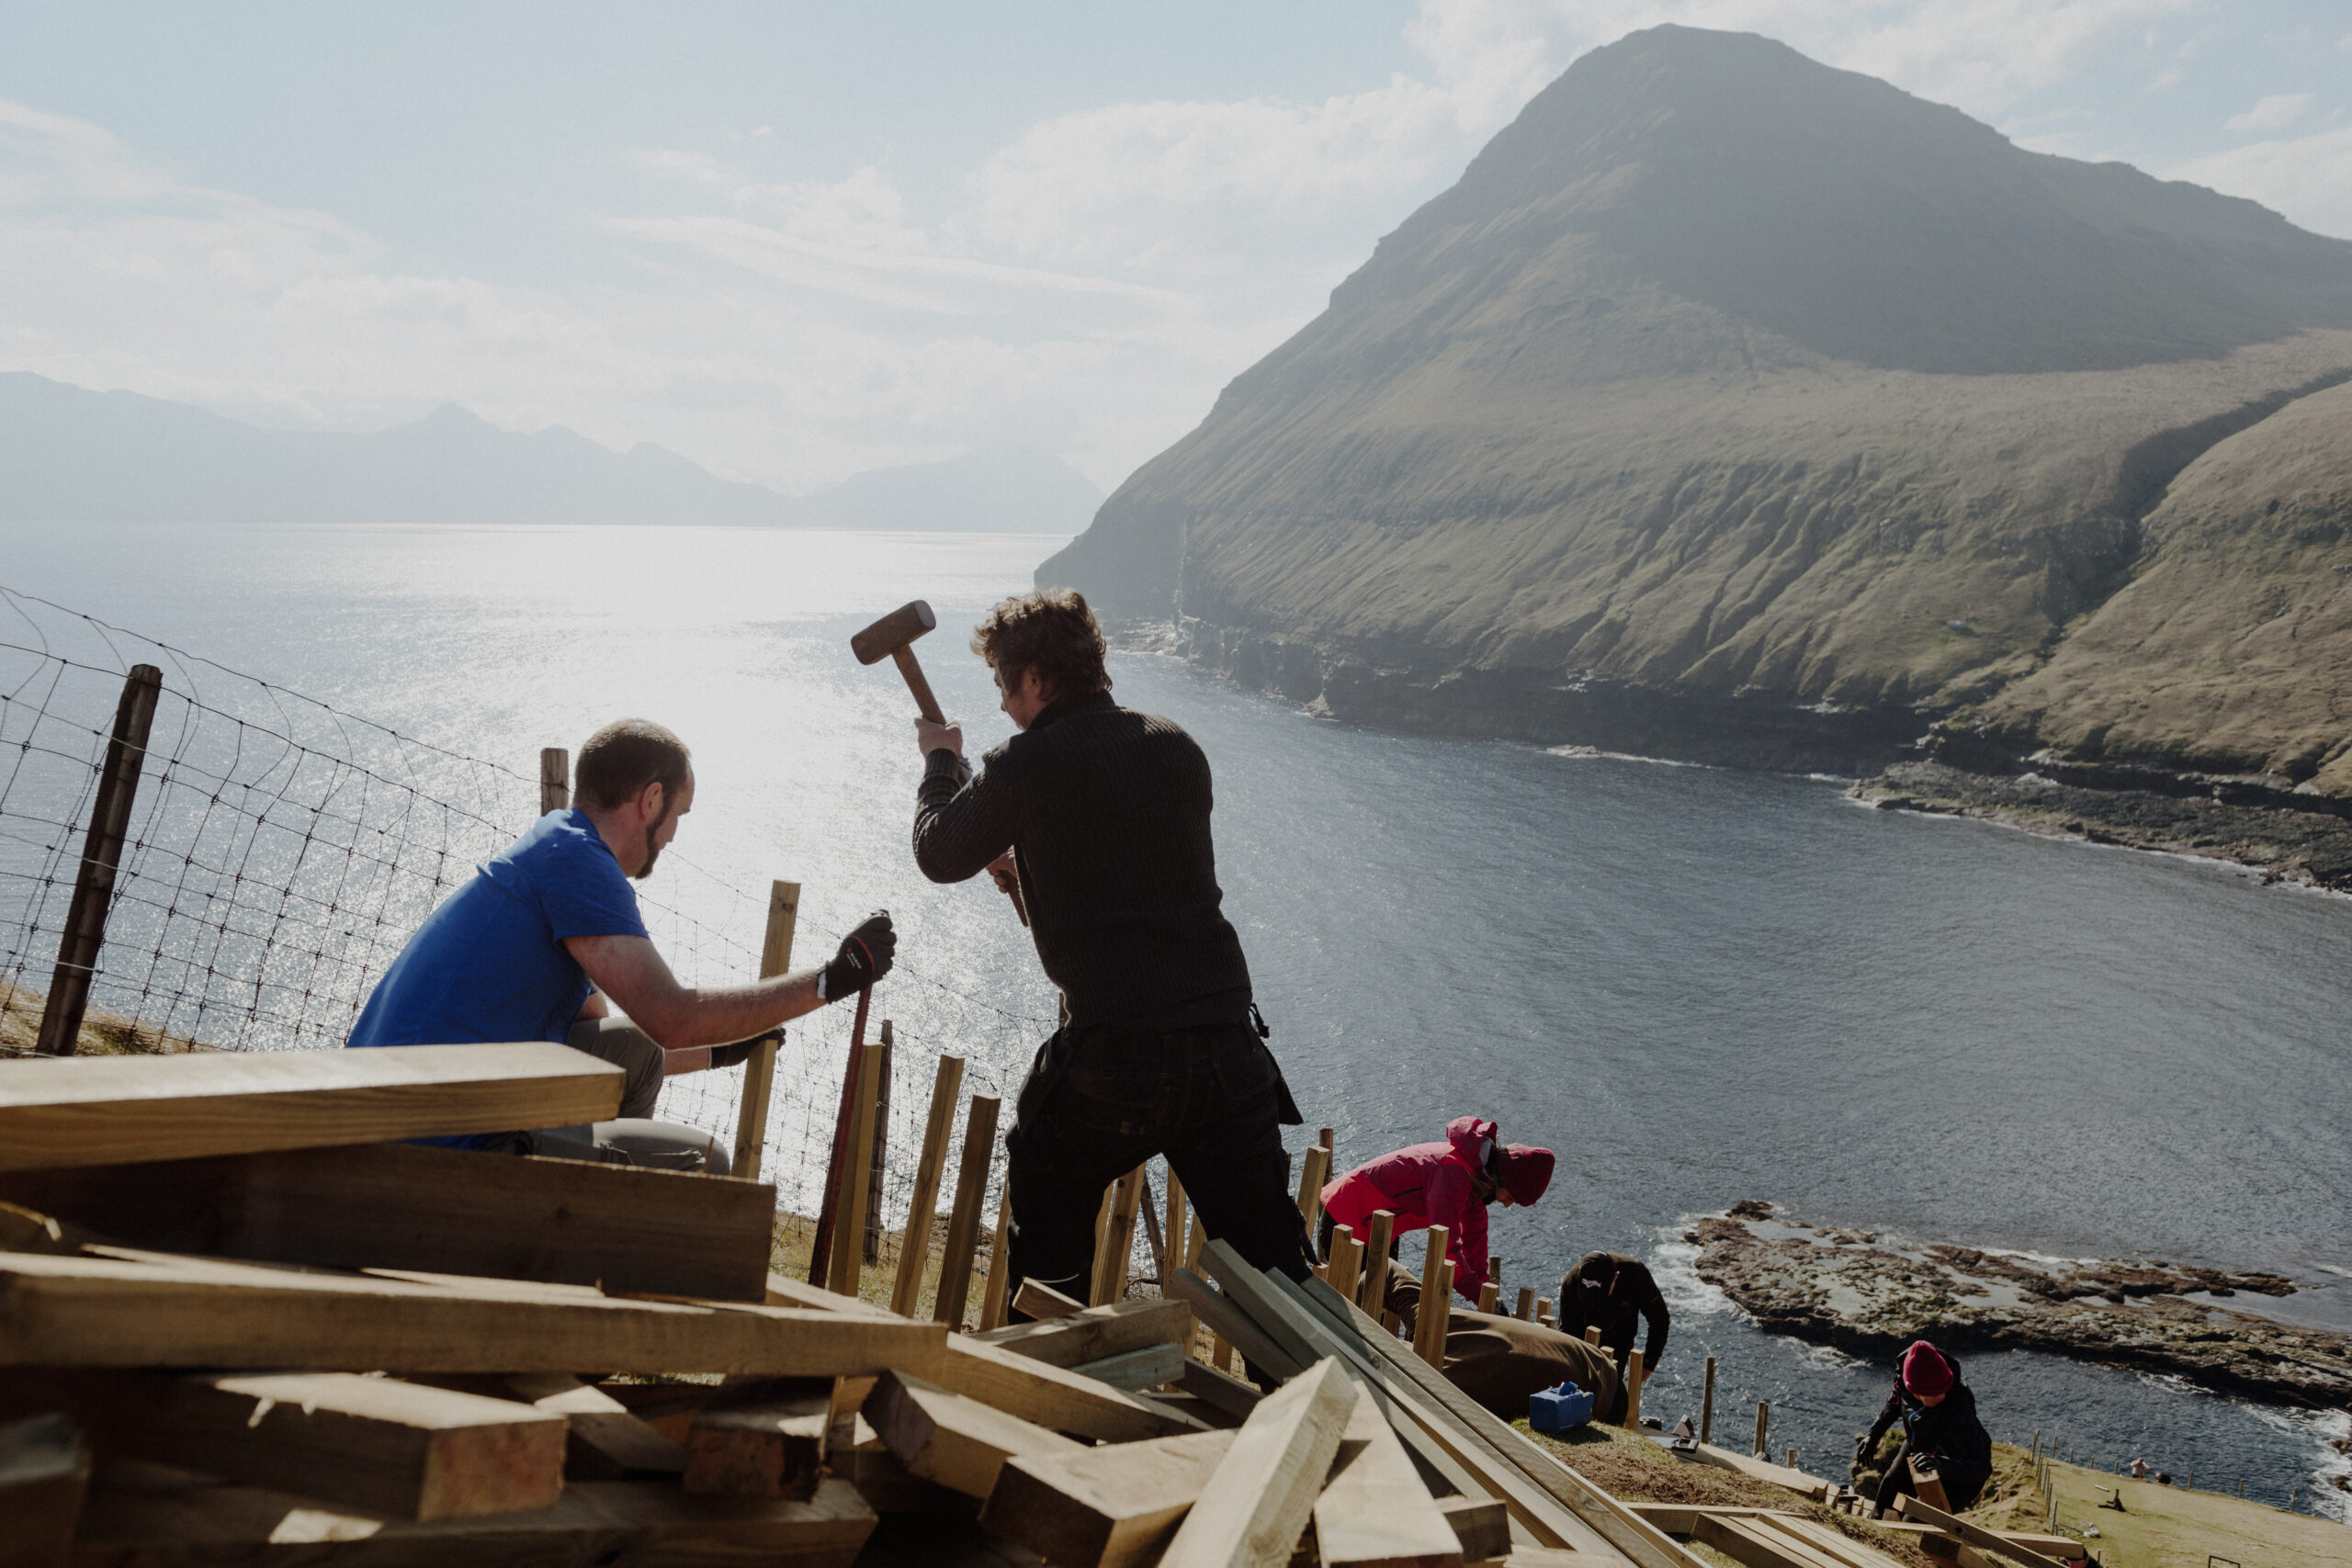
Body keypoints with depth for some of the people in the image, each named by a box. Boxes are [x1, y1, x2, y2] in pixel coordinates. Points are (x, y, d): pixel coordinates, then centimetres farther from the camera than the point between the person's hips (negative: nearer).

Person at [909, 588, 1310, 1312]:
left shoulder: (1026, 767, -6)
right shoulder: (1177, 749, 9)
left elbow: (940, 856, 11)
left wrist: (942, 762, 28)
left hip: (1111, 1053, -4)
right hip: (1227, 1040, 4)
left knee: (1045, 1231, 22)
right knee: (1267, 1253, 11)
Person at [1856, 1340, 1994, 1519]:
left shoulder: (1958, 1409, -42)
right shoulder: (1904, 1375, -24)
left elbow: (1980, 1468, -46)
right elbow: (1895, 1402, 2)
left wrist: (1942, 1465, -62)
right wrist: (1873, 1435, 3)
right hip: (1919, 1449, 6)